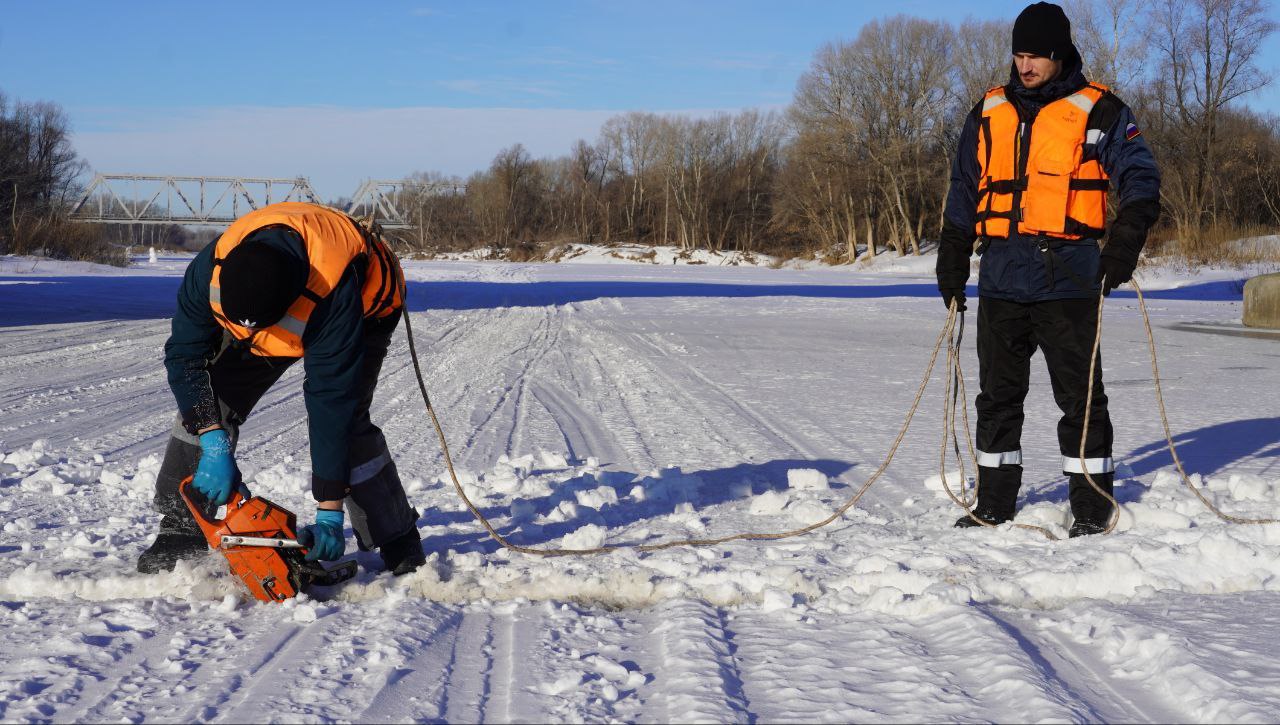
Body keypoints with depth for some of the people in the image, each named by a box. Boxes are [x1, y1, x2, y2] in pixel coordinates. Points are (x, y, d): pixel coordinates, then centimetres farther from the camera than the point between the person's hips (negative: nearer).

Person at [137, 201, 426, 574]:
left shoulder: (336, 294, -45)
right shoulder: (210, 268, -35)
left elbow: (331, 402, -41)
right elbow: (185, 356, -23)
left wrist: (330, 513, -37)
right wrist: (214, 445, -35)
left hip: (367, 303, -4)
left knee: (344, 418, -23)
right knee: (210, 400, -10)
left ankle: (399, 544, -7)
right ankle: (181, 530, 3)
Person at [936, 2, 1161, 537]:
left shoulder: (1098, 111, 1)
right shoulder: (988, 113, 14)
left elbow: (1140, 178, -3)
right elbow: (963, 191, 21)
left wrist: (1125, 241, -19)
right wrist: (952, 263, 17)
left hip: (1066, 278, -4)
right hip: (1000, 277, 5)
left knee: (1079, 394, -2)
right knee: (998, 393, 10)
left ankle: (1092, 505, 7)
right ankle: (995, 502, 19)